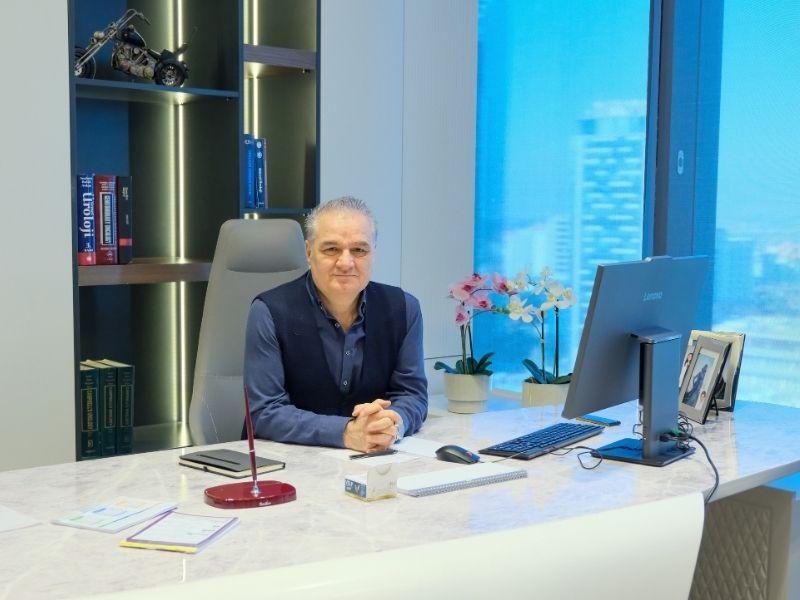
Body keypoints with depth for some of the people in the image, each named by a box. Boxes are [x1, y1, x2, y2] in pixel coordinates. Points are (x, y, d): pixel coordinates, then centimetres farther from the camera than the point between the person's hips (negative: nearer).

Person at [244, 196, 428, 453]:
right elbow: (264, 412, -13)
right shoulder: (269, 312, -10)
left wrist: (392, 424, -20)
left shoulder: (403, 308, 0)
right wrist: (346, 433, -25)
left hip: (375, 460, 3)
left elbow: (412, 394, 2)